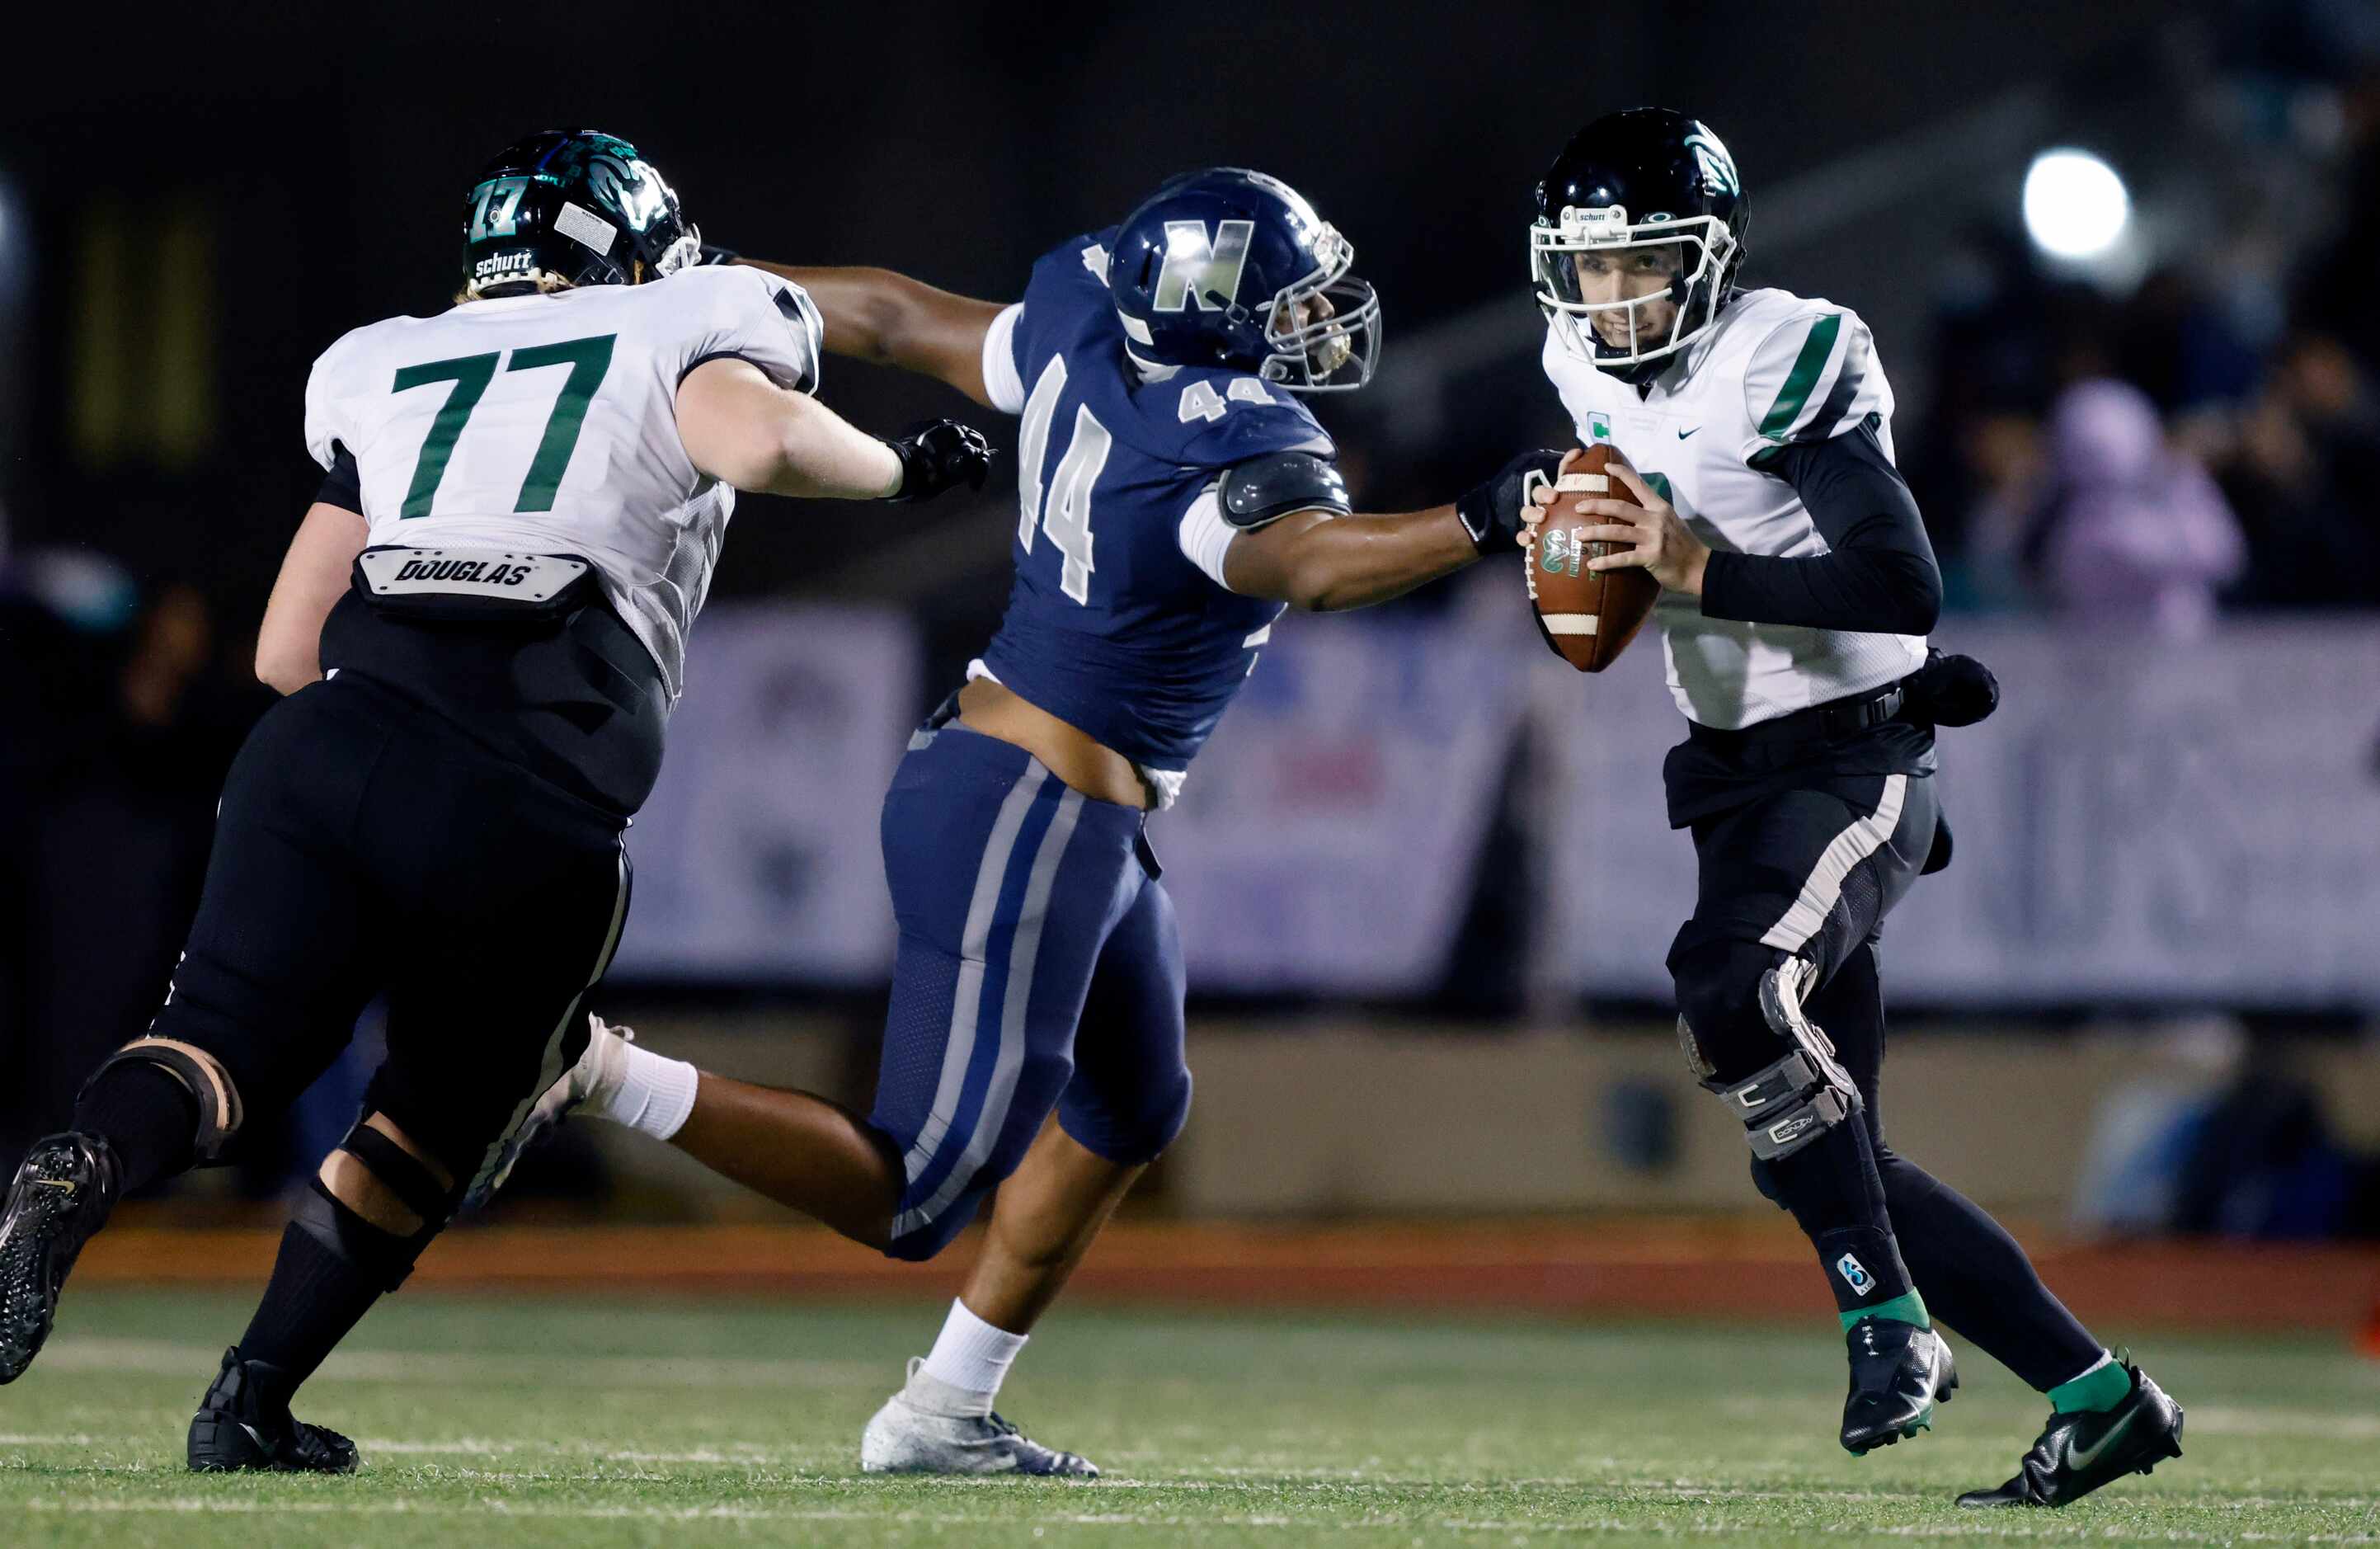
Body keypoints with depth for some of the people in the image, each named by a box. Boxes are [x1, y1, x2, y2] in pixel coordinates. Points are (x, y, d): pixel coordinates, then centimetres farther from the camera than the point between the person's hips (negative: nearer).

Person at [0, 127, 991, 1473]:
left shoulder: (389, 370, 29)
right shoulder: (684, 329, 18)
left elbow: (287, 650, 27)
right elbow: (757, 442, -7)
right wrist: (905, 469, 12)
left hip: (329, 743, 3)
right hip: (527, 806, -2)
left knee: (226, 1044, 1)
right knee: (448, 1109, 18)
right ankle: (253, 1399, 15)